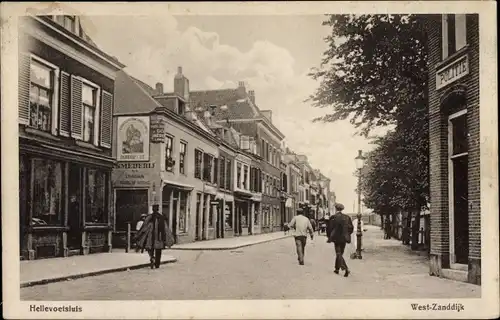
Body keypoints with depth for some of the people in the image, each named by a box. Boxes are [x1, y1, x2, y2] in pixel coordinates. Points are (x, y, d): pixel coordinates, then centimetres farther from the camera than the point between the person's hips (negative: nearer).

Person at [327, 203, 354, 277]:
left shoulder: (333, 217, -10)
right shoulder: (347, 217, 3)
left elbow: (329, 228, -7)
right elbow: (351, 228, 6)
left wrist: (329, 237, 6)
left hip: (336, 238, -5)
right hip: (344, 238, 5)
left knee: (339, 254, -4)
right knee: (340, 253, 18)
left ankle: (346, 269, -20)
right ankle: (337, 269, 26)